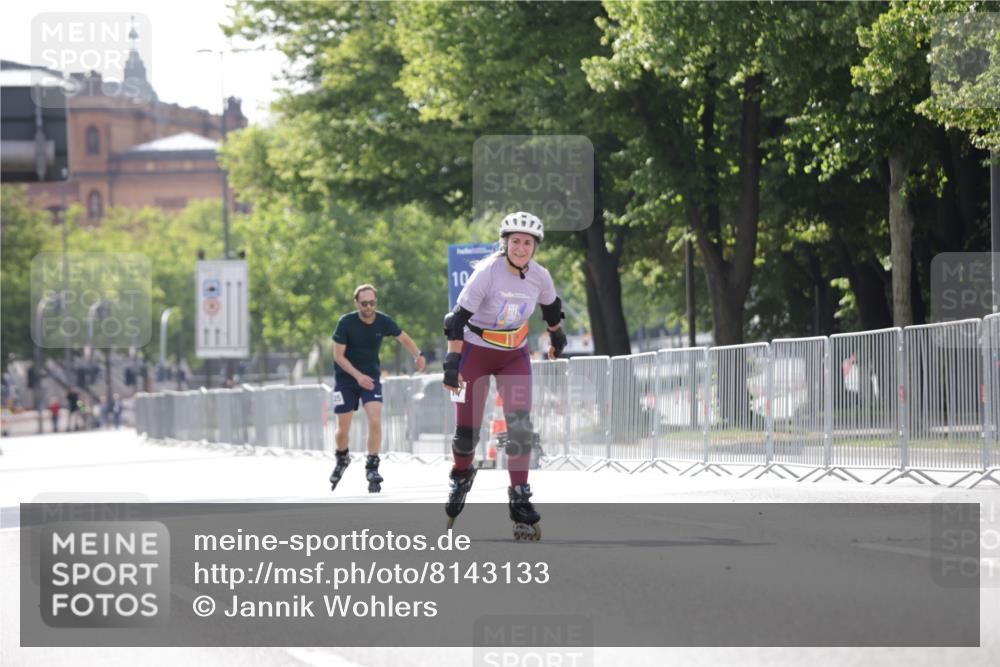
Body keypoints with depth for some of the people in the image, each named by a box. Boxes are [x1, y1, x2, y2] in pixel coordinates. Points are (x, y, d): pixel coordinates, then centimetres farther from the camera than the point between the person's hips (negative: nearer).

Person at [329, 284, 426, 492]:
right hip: (346, 378, -1)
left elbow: (404, 338, 7)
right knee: (343, 430, 2)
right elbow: (338, 355, -14)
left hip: (371, 377, 1)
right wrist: (358, 376, -25)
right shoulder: (346, 323, -18)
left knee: (375, 422, -18)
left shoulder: (384, 322, -10)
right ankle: (342, 459, 33)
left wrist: (418, 355, -10)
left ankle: (372, 468, -8)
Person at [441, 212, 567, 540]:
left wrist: (557, 338, 29)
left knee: (520, 427, -14)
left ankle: (520, 501, -10)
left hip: (515, 356, 3)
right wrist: (453, 363, -28)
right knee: (467, 431, 0)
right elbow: (459, 318, -22)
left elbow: (551, 307, 14)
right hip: (476, 353, -3)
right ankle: (461, 477, 33)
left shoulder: (540, 277, -9)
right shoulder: (487, 272, -22)